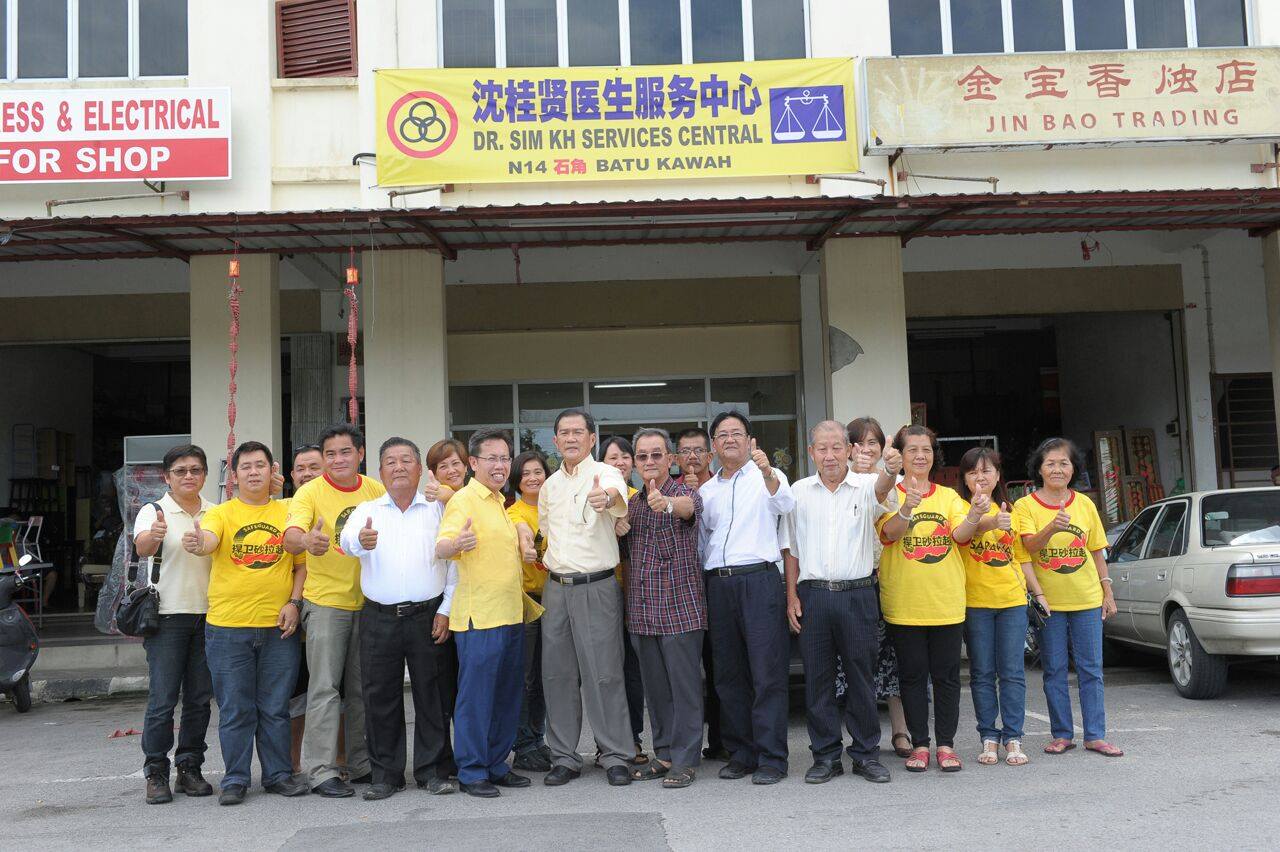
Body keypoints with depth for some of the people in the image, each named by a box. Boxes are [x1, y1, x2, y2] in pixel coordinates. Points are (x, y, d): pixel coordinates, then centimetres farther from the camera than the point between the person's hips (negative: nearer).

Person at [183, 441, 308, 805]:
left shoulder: (288, 514, 7)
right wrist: (197, 543, -42)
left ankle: (278, 773, 20)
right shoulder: (220, 514, 1)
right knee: (235, 709, 5)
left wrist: (294, 602, -5)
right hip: (228, 627, -1)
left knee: (275, 707, 9)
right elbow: (208, 540, -19)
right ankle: (235, 779, 16)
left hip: (278, 627, 1)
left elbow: (303, 562, 8)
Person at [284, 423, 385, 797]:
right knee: (325, 688, -4)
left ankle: (361, 765, 23)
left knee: (363, 689, 12)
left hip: (368, 602, 4)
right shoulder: (310, 492, -8)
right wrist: (307, 540, -45)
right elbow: (291, 537, -23)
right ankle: (321, 771, 2)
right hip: (325, 602, -4)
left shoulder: (376, 491, 4)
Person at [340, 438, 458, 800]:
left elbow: (454, 561, 4)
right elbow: (347, 540, -13)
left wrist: (446, 609, -5)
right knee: (380, 698, 4)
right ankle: (385, 773, 15)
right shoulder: (367, 510, 9)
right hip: (379, 618, 1)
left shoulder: (438, 509, 7)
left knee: (432, 695, 3)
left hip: (428, 617, -1)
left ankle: (433, 770, 14)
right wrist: (360, 540, -37)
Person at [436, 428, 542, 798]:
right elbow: (440, 548, -24)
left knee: (507, 694, 13)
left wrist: (523, 537, 11)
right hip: (479, 616, -9)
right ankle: (472, 772, 6)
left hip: (511, 614, 9)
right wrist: (456, 543, -47)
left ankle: (497, 765, 23)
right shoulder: (464, 500, -10)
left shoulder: (499, 502, 17)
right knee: (475, 695, -3)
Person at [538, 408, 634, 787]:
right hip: (556, 586, 6)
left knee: (604, 673, -3)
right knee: (557, 674, 8)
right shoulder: (550, 484, 12)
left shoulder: (604, 474, -8)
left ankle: (616, 756, 10)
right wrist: (556, 561, 11)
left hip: (596, 587, -6)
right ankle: (564, 757, 19)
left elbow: (618, 497, -33)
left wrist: (607, 498, -57)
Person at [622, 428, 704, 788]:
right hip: (641, 611, 6)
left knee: (685, 687, -1)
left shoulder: (685, 493, -7)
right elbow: (625, 546, 23)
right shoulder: (633, 502, 13)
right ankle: (664, 754, 22)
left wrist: (666, 503, -55)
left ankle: (686, 759, 7)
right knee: (655, 688, 12)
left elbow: (689, 506, -32)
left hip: (681, 609, -6)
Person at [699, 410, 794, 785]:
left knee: (767, 673, -6)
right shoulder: (706, 491, 18)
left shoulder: (768, 477, 4)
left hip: (759, 580, -5)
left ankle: (771, 757, -1)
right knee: (729, 674, 8)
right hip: (718, 583, 5)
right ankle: (741, 753, 17)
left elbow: (785, 504, -18)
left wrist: (767, 472, -37)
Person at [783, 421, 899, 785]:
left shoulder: (865, 486, 2)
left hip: (857, 594, -1)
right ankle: (826, 755, 16)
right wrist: (792, 594, 4)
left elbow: (880, 490, -24)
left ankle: (867, 753, 17)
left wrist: (890, 470, -47)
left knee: (861, 676, 5)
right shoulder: (800, 491, 8)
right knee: (817, 678, 5)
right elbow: (791, 548, 12)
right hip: (813, 594, 2)